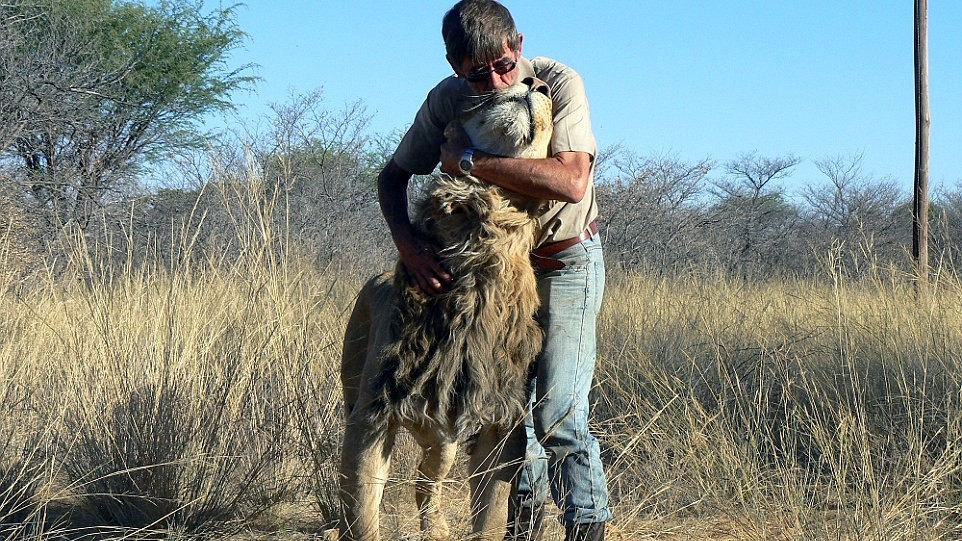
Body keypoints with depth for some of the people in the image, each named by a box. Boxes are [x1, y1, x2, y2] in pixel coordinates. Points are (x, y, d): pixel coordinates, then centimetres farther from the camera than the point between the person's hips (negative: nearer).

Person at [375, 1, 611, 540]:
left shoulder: (558, 83, -25)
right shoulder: (447, 100, -13)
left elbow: (572, 181, -38)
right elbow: (393, 176, -4)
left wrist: (469, 159, -34)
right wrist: (408, 242, -25)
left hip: (565, 262, -4)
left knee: (557, 414, -14)